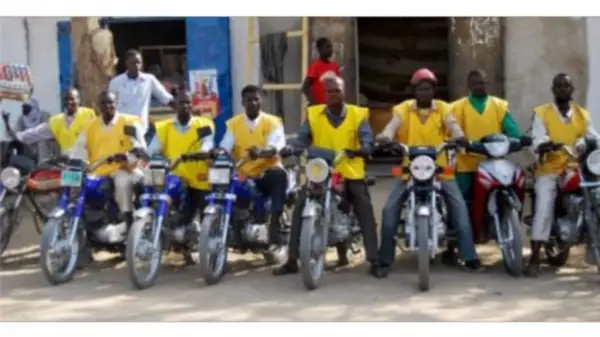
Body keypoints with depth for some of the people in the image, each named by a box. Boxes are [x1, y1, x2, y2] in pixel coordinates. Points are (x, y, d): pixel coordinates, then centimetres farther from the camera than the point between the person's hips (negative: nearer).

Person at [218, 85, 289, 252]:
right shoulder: (233, 123, 10)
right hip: (244, 175, 3)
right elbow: (225, 147, -5)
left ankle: (274, 226, -36)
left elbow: (275, 146, -16)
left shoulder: (272, 121, 3)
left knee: (280, 175, -34)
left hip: (268, 171, -2)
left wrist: (261, 151, -39)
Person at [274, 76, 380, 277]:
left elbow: (366, 136, -12)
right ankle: (292, 260, -1)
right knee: (300, 210, -8)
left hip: (351, 172, -1)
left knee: (366, 213, -8)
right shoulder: (313, 114, 6)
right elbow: (303, 138, -1)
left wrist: (364, 148, -36)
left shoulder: (357, 114, 2)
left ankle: (373, 260, -1)